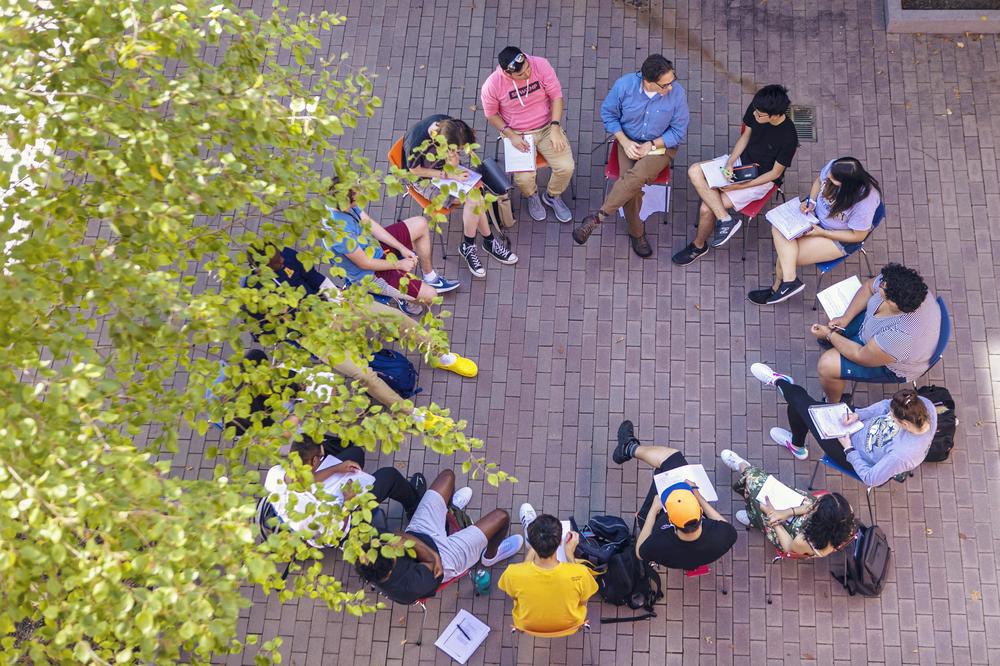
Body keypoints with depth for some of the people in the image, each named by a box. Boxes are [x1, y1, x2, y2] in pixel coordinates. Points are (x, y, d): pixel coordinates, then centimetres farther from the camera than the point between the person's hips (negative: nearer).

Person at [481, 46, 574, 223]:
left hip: (547, 127, 2)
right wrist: (511, 136, -16)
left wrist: (555, 128, -18)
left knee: (566, 167, -15)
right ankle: (532, 195, 20)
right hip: (517, 134, -2)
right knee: (524, 178, -21)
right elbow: (491, 114, -5)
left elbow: (556, 96, -9)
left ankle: (552, 196, 21)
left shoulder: (540, 65, -18)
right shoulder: (492, 85, -21)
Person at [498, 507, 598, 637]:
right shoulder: (580, 573, -39)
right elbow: (583, 601, -13)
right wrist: (570, 554, -11)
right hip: (570, 626, 0)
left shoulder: (513, 574, -37)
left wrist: (532, 550, -4)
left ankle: (530, 529, 45)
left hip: (528, 626, 0)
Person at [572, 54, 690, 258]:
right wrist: (624, 141, -12)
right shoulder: (624, 85, -16)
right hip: (629, 142, 1)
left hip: (661, 146, -1)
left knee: (637, 176, -31)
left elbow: (679, 132, -7)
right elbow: (608, 113, 0)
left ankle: (597, 217, -22)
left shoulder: (677, 93, -17)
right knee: (629, 181, -25)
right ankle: (637, 233, -3)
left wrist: (651, 145, -17)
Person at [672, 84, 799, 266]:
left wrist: (741, 186, -20)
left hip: (762, 179, -7)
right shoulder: (756, 108, -13)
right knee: (694, 171, -18)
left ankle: (699, 246, 10)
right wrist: (730, 162, -10)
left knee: (707, 208, -18)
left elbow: (775, 173, -16)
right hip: (742, 160, 7)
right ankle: (725, 218, -17)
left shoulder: (788, 137, -28)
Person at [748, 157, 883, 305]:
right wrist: (811, 201, -11)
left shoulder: (864, 203, -34)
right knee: (779, 228, -21)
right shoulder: (832, 167, -20)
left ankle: (779, 286, 8)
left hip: (840, 238, -6)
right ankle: (789, 280, -16)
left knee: (785, 253, -17)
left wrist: (822, 233, -20)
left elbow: (858, 236, -18)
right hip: (816, 213, 6)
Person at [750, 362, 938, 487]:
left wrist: (848, 449, -17)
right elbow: (887, 405, -5)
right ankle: (796, 445, 48)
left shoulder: (902, 455, -41)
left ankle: (779, 382, 37)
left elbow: (870, 479, -26)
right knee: (796, 406, 13)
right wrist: (858, 415, -15)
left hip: (853, 455, -7)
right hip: (863, 426, 7)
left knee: (798, 398, -2)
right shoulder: (923, 404, -24)